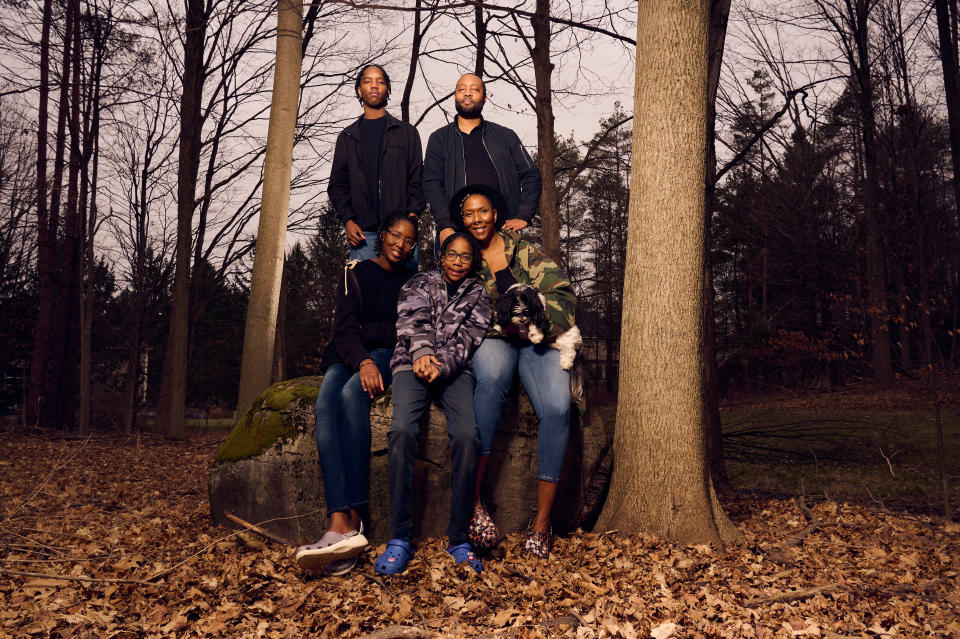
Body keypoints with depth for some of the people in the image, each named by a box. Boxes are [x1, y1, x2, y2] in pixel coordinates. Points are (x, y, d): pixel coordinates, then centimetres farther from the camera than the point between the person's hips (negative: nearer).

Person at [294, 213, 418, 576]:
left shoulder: (413, 282, 17)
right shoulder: (356, 273, 14)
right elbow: (344, 327, 0)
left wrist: (367, 332, -6)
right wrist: (362, 360, -19)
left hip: (389, 355, -1)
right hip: (348, 356, 1)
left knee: (352, 394, -35)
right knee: (325, 403, -32)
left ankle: (353, 517, -39)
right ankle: (342, 525, -45)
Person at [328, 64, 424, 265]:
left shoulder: (406, 132, 14)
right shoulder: (347, 137, 17)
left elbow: (417, 178, 7)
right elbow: (337, 184, 13)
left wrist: (412, 215, -9)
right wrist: (348, 221, -3)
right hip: (362, 232, 1)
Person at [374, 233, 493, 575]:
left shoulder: (478, 295, 19)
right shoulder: (420, 283, 21)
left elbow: (468, 337, 4)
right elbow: (413, 320, 3)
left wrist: (442, 365, -16)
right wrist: (421, 353, -18)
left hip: (455, 371, 1)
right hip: (412, 365, 0)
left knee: (467, 435, -28)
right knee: (402, 430, -29)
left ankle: (459, 539, -20)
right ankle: (400, 538, -25)